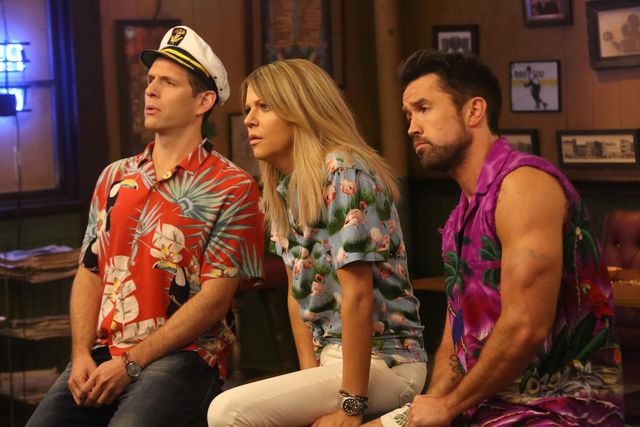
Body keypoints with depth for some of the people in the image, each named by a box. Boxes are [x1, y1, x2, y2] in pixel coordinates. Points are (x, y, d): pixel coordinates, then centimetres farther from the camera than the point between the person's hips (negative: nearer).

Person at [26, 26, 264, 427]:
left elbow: (215, 298, -9)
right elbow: (90, 273, 14)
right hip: (101, 356, 5)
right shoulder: (114, 178, 16)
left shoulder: (232, 189, -2)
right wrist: (82, 355, -3)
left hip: (183, 357, -4)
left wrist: (131, 363, -13)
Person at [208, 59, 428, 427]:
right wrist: (309, 375, 0)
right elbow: (299, 293, 11)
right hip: (332, 354, 8)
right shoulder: (283, 190, 10)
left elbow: (357, 295, -21)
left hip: (383, 361, -8)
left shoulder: (343, 174, -16)